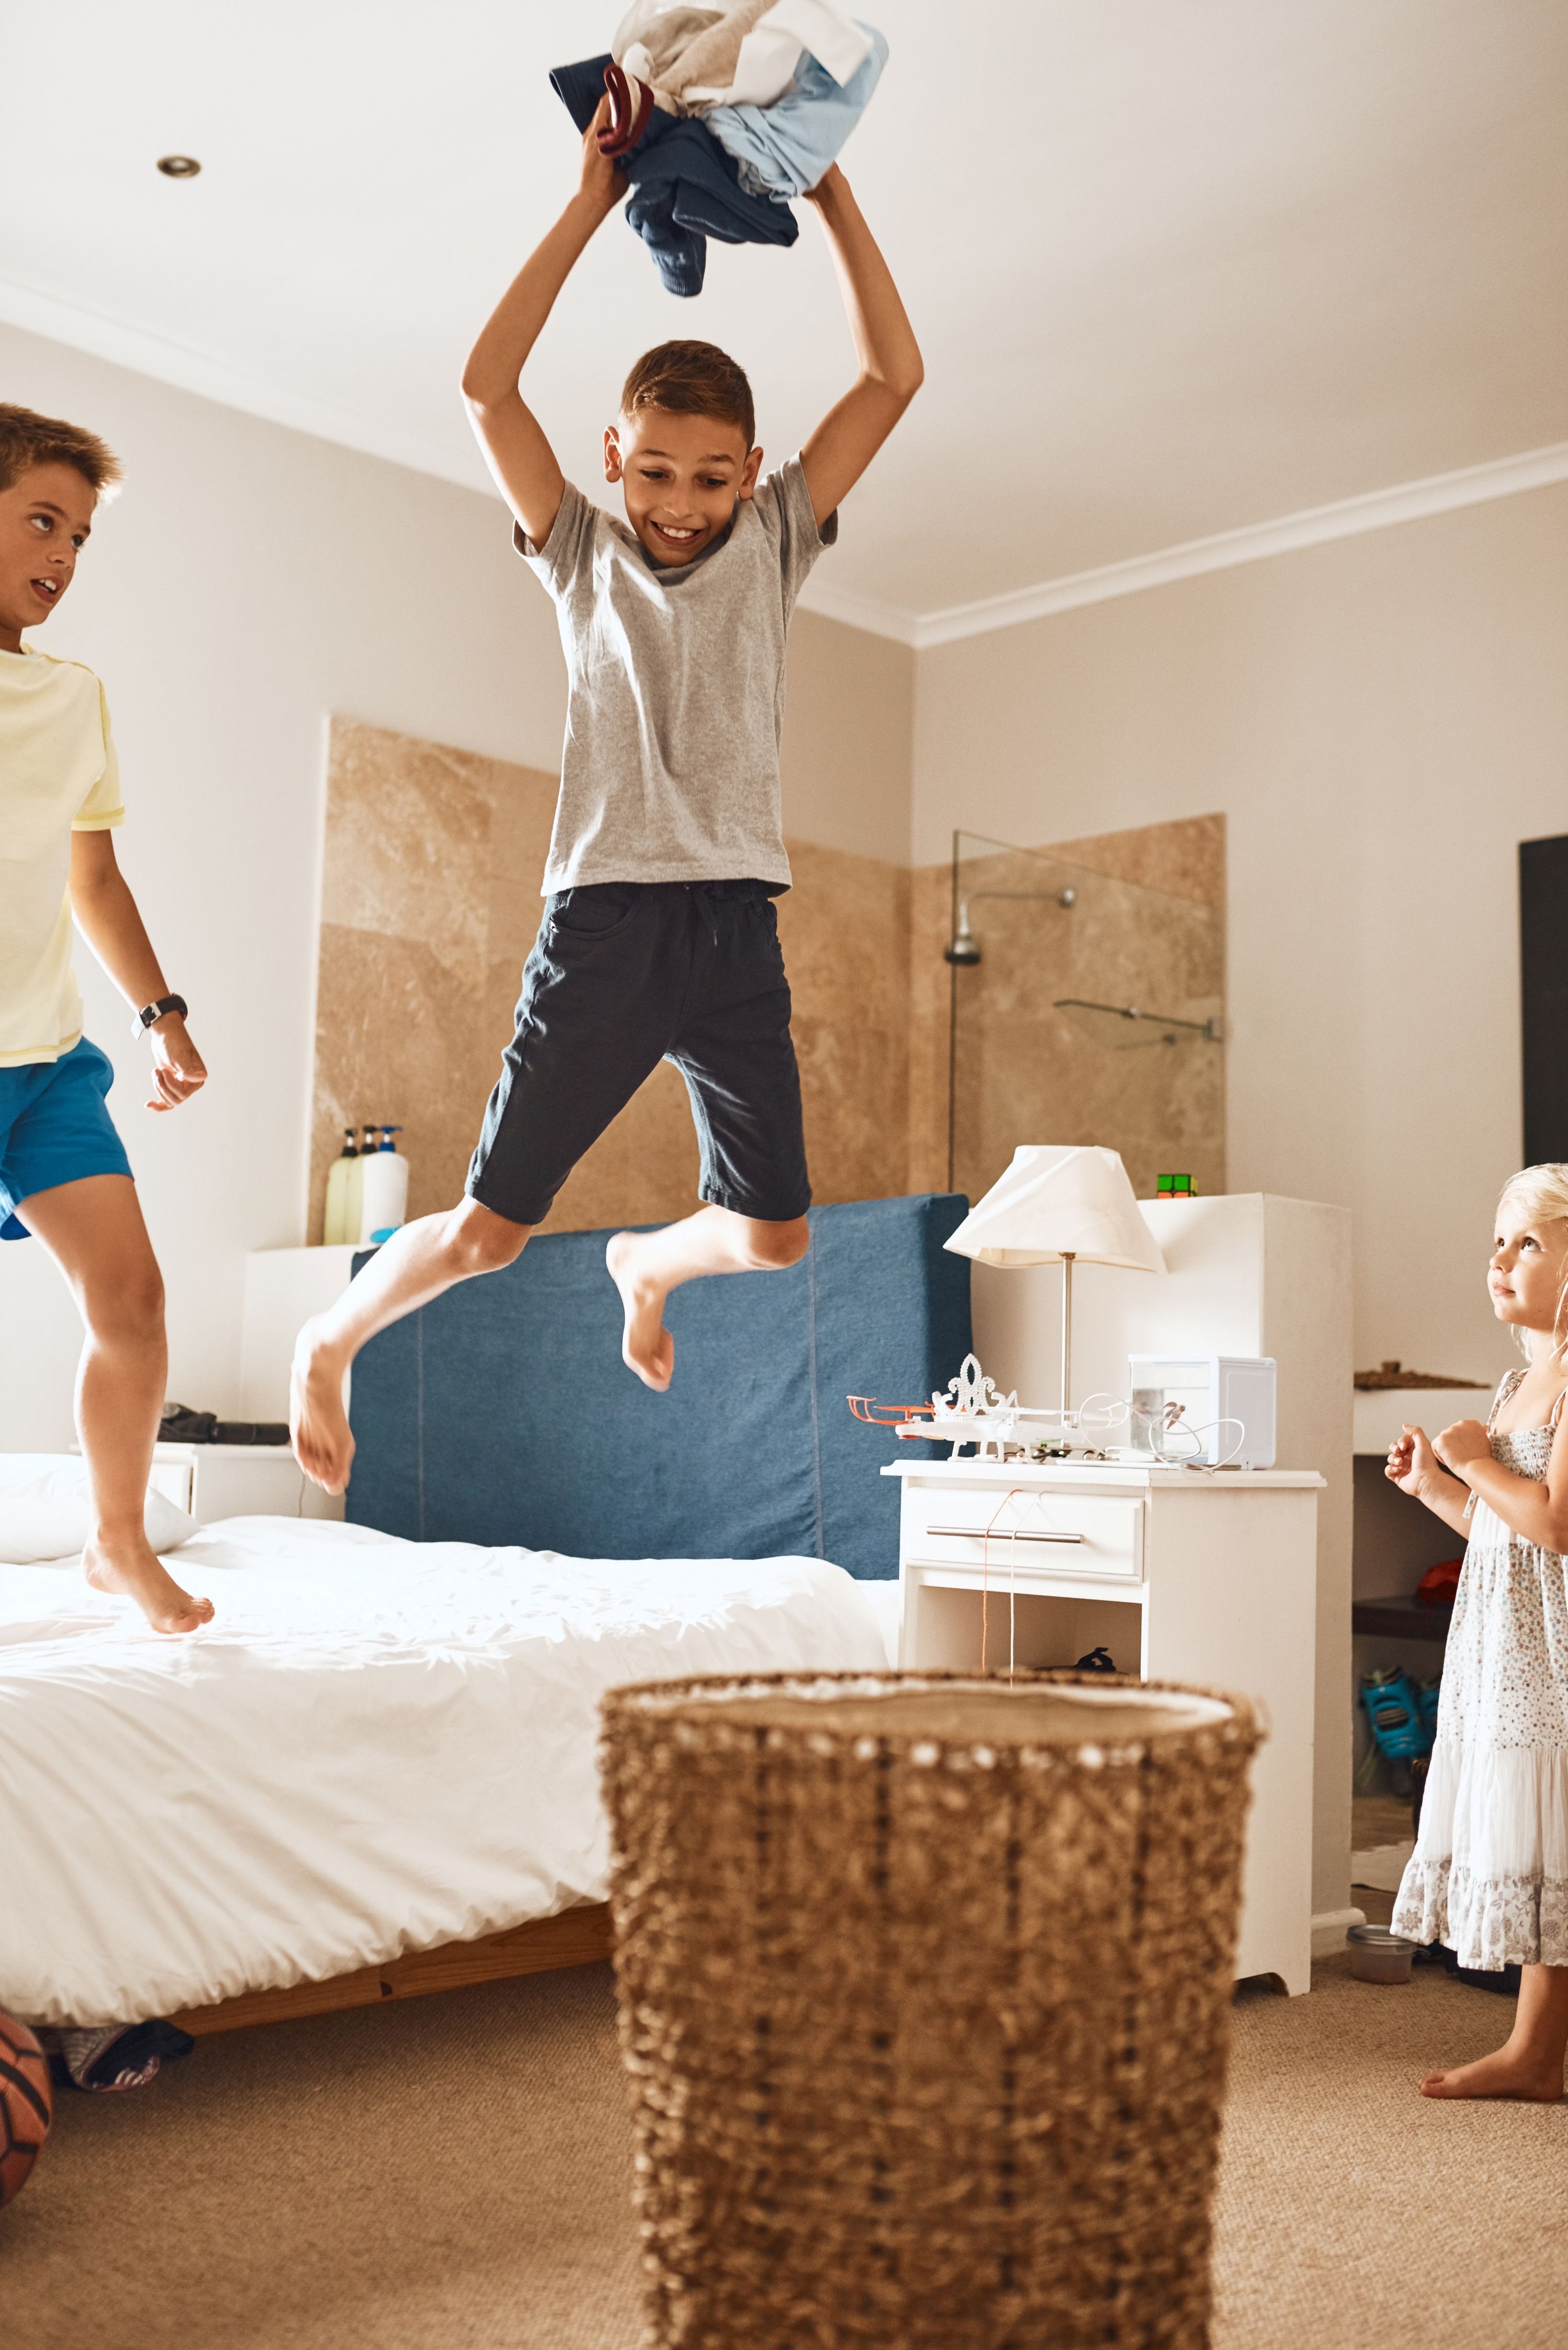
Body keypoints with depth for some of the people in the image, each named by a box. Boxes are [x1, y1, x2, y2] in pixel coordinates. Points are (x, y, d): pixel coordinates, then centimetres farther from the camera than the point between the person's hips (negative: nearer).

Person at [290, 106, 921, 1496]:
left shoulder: (774, 545, 13)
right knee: (488, 1232, -3)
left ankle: (649, 1263, 37)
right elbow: (486, 386, -2)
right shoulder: (582, 555, 10)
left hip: (736, 923, 2)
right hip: (604, 911, -2)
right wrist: (593, 203, -2)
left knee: (773, 1236, 1)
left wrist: (831, 193, 3)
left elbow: (894, 376, 7)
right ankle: (329, 1344, 26)